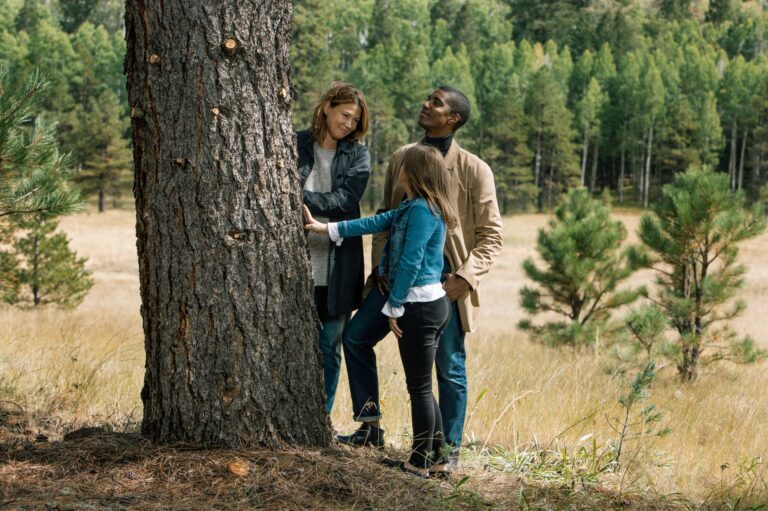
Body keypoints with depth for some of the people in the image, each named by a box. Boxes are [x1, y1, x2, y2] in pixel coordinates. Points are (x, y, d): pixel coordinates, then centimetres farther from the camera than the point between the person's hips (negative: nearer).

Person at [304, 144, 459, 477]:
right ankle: (436, 458, 18)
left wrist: (394, 307, -12)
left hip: (419, 307, -10)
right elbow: (379, 222, 19)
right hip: (433, 303, 10)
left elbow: (410, 263, -19)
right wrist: (328, 229, 19)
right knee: (421, 387, 14)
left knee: (419, 387, -2)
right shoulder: (411, 208, 14)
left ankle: (421, 462, 4)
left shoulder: (421, 210, -16)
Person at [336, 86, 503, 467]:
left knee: (449, 366, 0)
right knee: (355, 336, 3)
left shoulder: (474, 170, -7)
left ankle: (450, 449, 13)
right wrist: (381, 264, 3)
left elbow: (490, 235, -5)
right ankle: (370, 429, 15)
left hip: (443, 279, -5)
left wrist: (465, 278, -16)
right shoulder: (402, 158, 8)